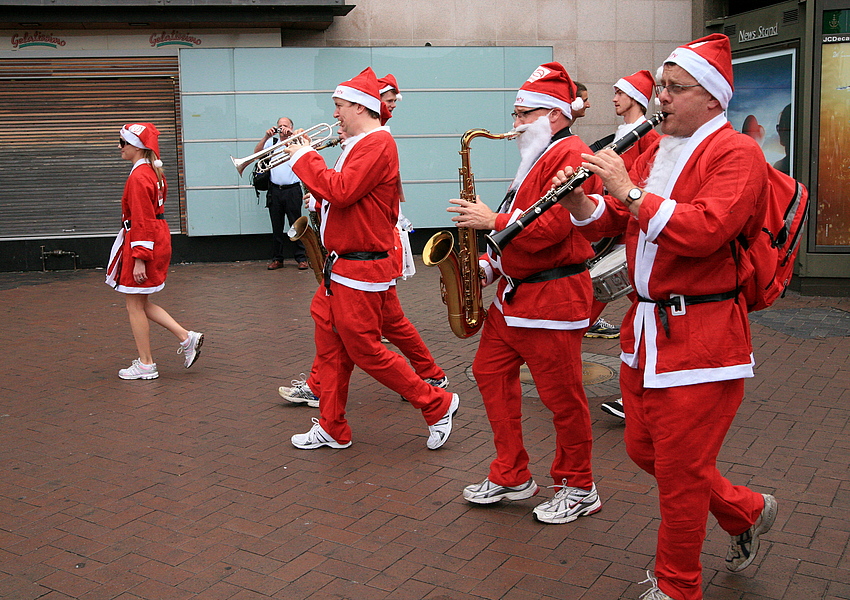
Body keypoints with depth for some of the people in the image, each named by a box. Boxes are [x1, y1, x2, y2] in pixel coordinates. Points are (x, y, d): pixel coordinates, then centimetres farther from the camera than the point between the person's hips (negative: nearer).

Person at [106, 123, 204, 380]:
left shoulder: (138, 177, -19)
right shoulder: (154, 172, 11)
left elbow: (142, 223, -22)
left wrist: (139, 259, -22)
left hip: (142, 243, -10)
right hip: (158, 240, 10)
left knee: (135, 306, 3)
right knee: (141, 303, 18)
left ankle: (146, 365, 12)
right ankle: (187, 337, 14)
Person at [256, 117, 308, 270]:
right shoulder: (272, 142, 12)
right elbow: (257, 152, -2)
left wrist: (291, 135, -29)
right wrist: (266, 136, -17)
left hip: (292, 190, -3)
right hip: (275, 190, 3)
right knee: (277, 227, 7)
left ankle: (301, 258, 4)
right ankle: (277, 259, 13)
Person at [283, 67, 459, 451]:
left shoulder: (377, 142, -15)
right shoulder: (360, 144, 18)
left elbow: (341, 191, -26)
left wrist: (304, 156, -14)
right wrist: (307, 160, 6)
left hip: (362, 271, -10)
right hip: (341, 268, 10)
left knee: (365, 351, -2)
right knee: (330, 349, 13)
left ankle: (437, 405, 12)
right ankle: (332, 429, 24)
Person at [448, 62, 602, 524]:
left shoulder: (570, 156, -14)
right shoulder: (538, 158, 19)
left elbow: (549, 227, -25)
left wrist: (492, 221, -16)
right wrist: (491, 265, 10)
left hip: (552, 297, -11)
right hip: (515, 291, 11)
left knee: (562, 397, 0)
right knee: (490, 371, 13)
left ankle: (579, 489, 19)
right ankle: (511, 476, 24)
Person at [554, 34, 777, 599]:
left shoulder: (737, 153, -10)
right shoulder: (654, 151, 14)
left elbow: (705, 231, -26)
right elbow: (615, 222, 15)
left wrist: (631, 192, -24)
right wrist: (581, 201, -5)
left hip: (702, 336, -8)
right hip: (646, 329, 8)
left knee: (679, 471, 2)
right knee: (645, 450, 17)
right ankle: (748, 511, 39)